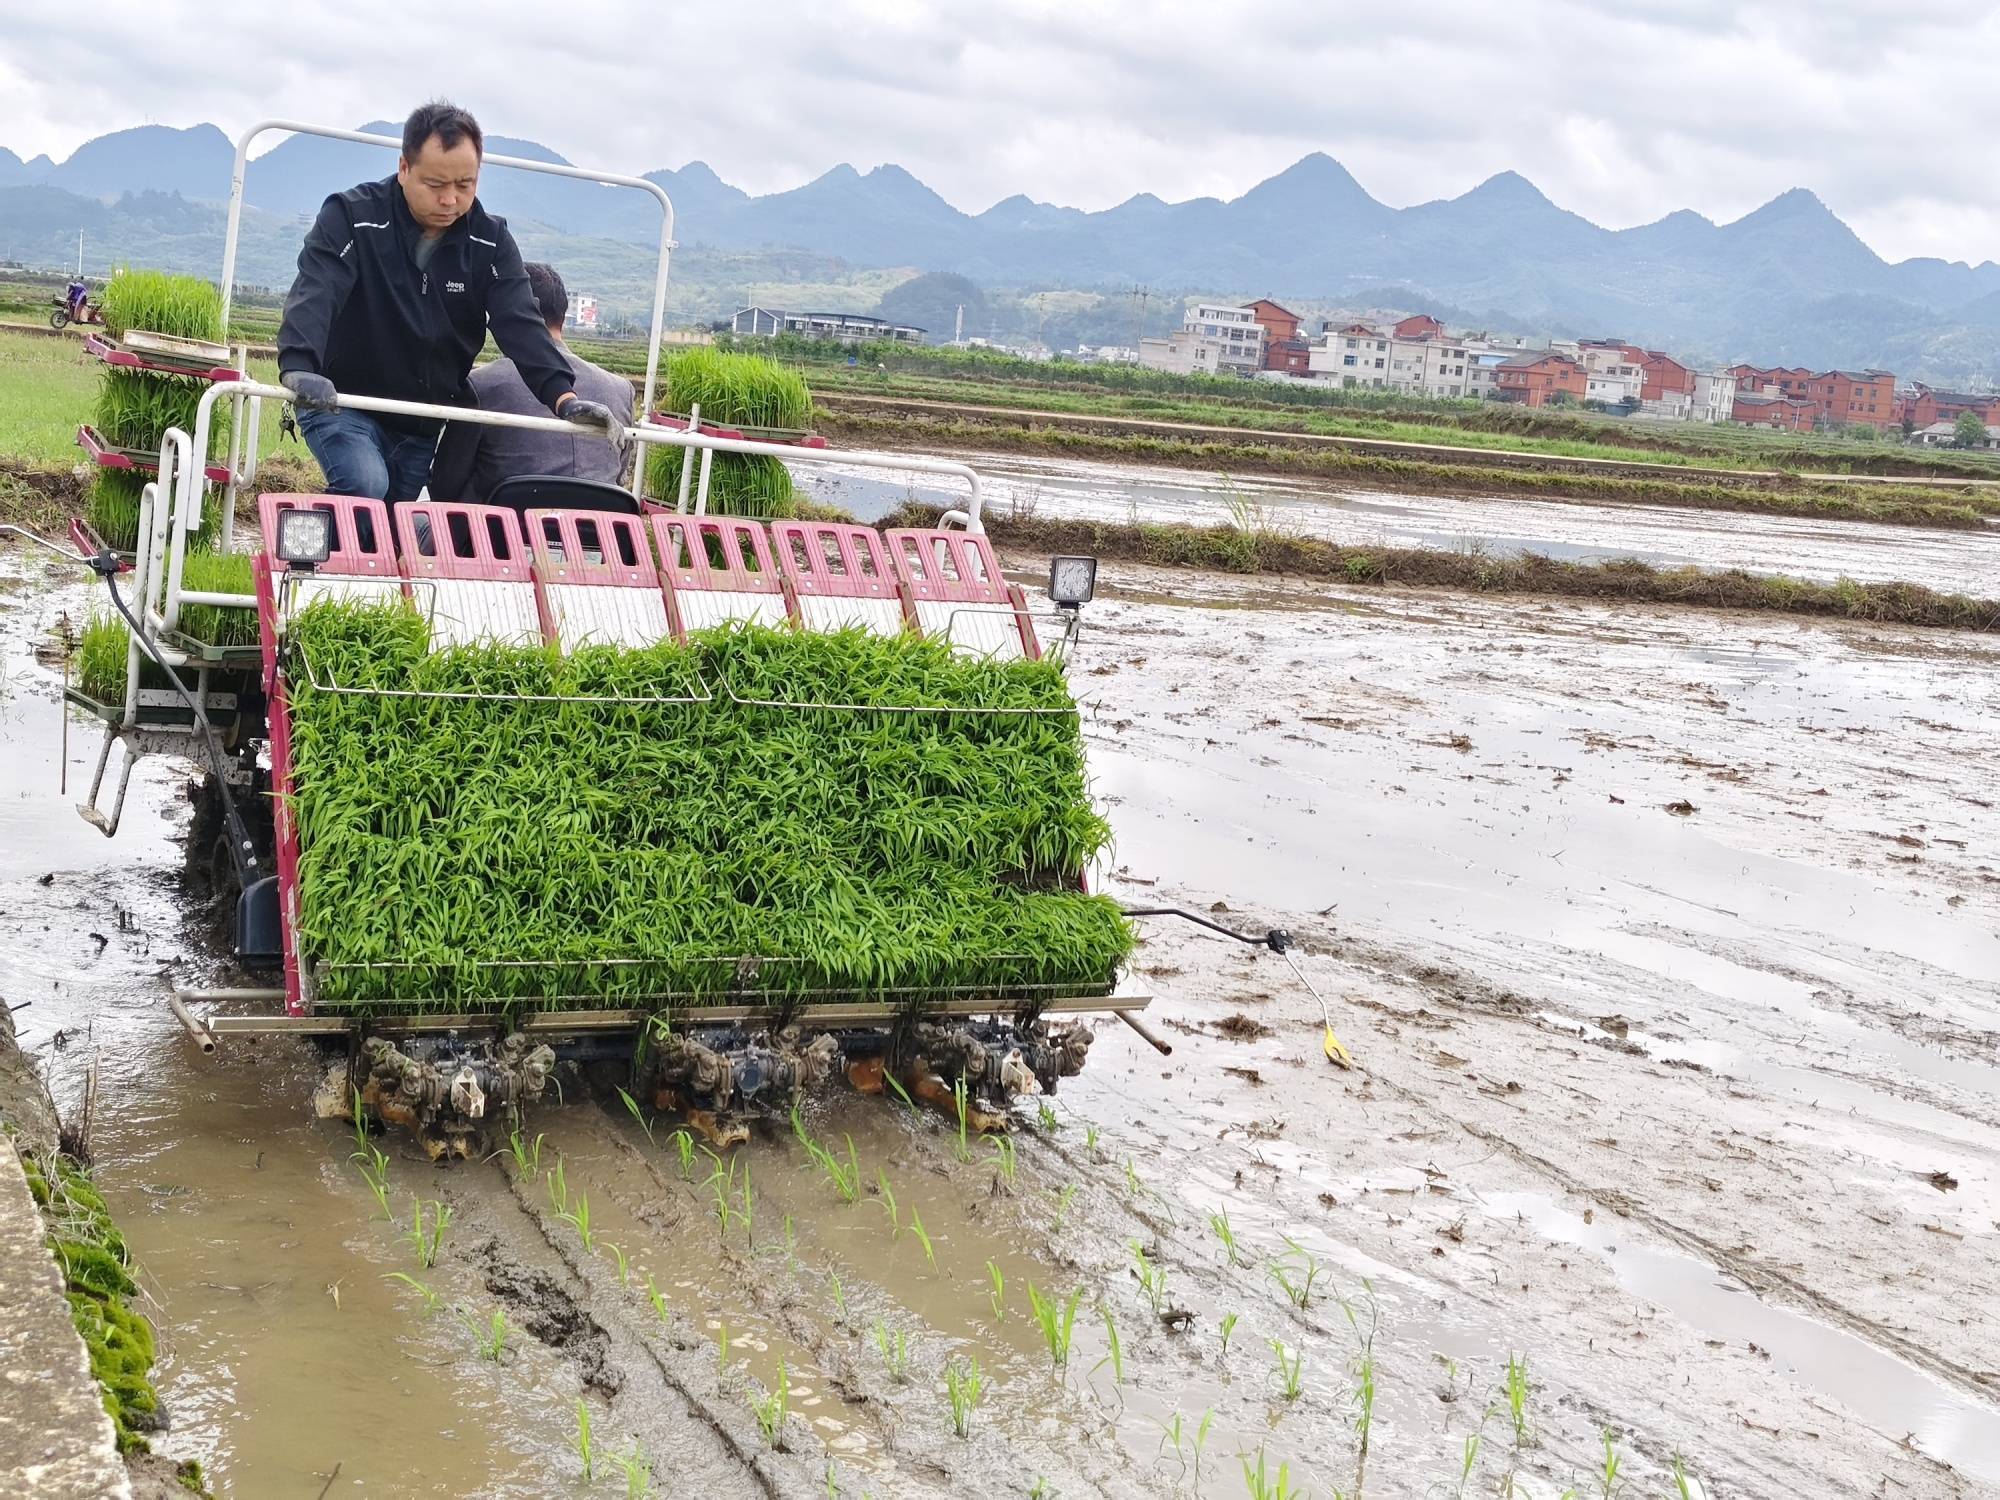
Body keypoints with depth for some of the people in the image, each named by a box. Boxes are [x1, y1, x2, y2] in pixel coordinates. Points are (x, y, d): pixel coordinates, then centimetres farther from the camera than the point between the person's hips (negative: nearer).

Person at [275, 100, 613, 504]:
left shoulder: (490, 242, -3)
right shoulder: (352, 217, -14)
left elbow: (521, 326, -13)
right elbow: (313, 296, -27)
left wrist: (563, 396, -31)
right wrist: (298, 368, -47)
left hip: (424, 425, 4)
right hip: (341, 405, -4)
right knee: (366, 486, -30)